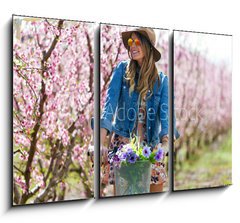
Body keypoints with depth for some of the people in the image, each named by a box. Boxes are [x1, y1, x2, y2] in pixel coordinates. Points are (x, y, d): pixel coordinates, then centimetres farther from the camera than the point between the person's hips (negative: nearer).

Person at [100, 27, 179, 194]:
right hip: (122, 141, -1)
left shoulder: (161, 79, 4)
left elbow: (165, 112, -7)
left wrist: (165, 142, -26)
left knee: (156, 186, 3)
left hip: (150, 144, 2)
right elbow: (110, 102, -11)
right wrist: (101, 142, -24)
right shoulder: (122, 69, 0)